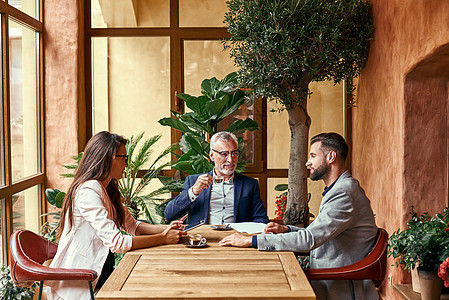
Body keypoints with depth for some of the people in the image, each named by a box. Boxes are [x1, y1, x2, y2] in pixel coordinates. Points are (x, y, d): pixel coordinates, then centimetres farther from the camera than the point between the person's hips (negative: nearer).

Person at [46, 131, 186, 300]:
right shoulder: (88, 191, -21)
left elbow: (133, 226, 13)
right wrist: (163, 238, -20)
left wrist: (166, 229, -3)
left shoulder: (109, 190, 11)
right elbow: (116, 242, -26)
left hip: (100, 269, 9)